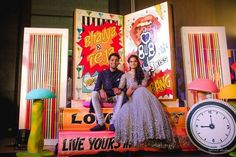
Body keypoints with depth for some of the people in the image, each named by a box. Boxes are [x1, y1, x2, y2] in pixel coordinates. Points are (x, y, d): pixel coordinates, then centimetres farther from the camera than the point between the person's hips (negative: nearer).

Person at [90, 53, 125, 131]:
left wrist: (117, 89, -27)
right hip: (104, 97, 1)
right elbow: (97, 87, -4)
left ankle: (113, 123, -31)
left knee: (121, 94, -33)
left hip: (116, 97, -1)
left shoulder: (121, 74, 2)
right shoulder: (102, 73, 4)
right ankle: (101, 123, -29)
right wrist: (101, 90, -28)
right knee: (94, 94, -27)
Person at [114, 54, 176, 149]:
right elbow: (120, 88, 11)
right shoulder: (125, 75, 26)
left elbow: (143, 85, 6)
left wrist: (132, 88, -12)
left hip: (141, 95, -1)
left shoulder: (143, 74, 25)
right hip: (131, 98, 1)